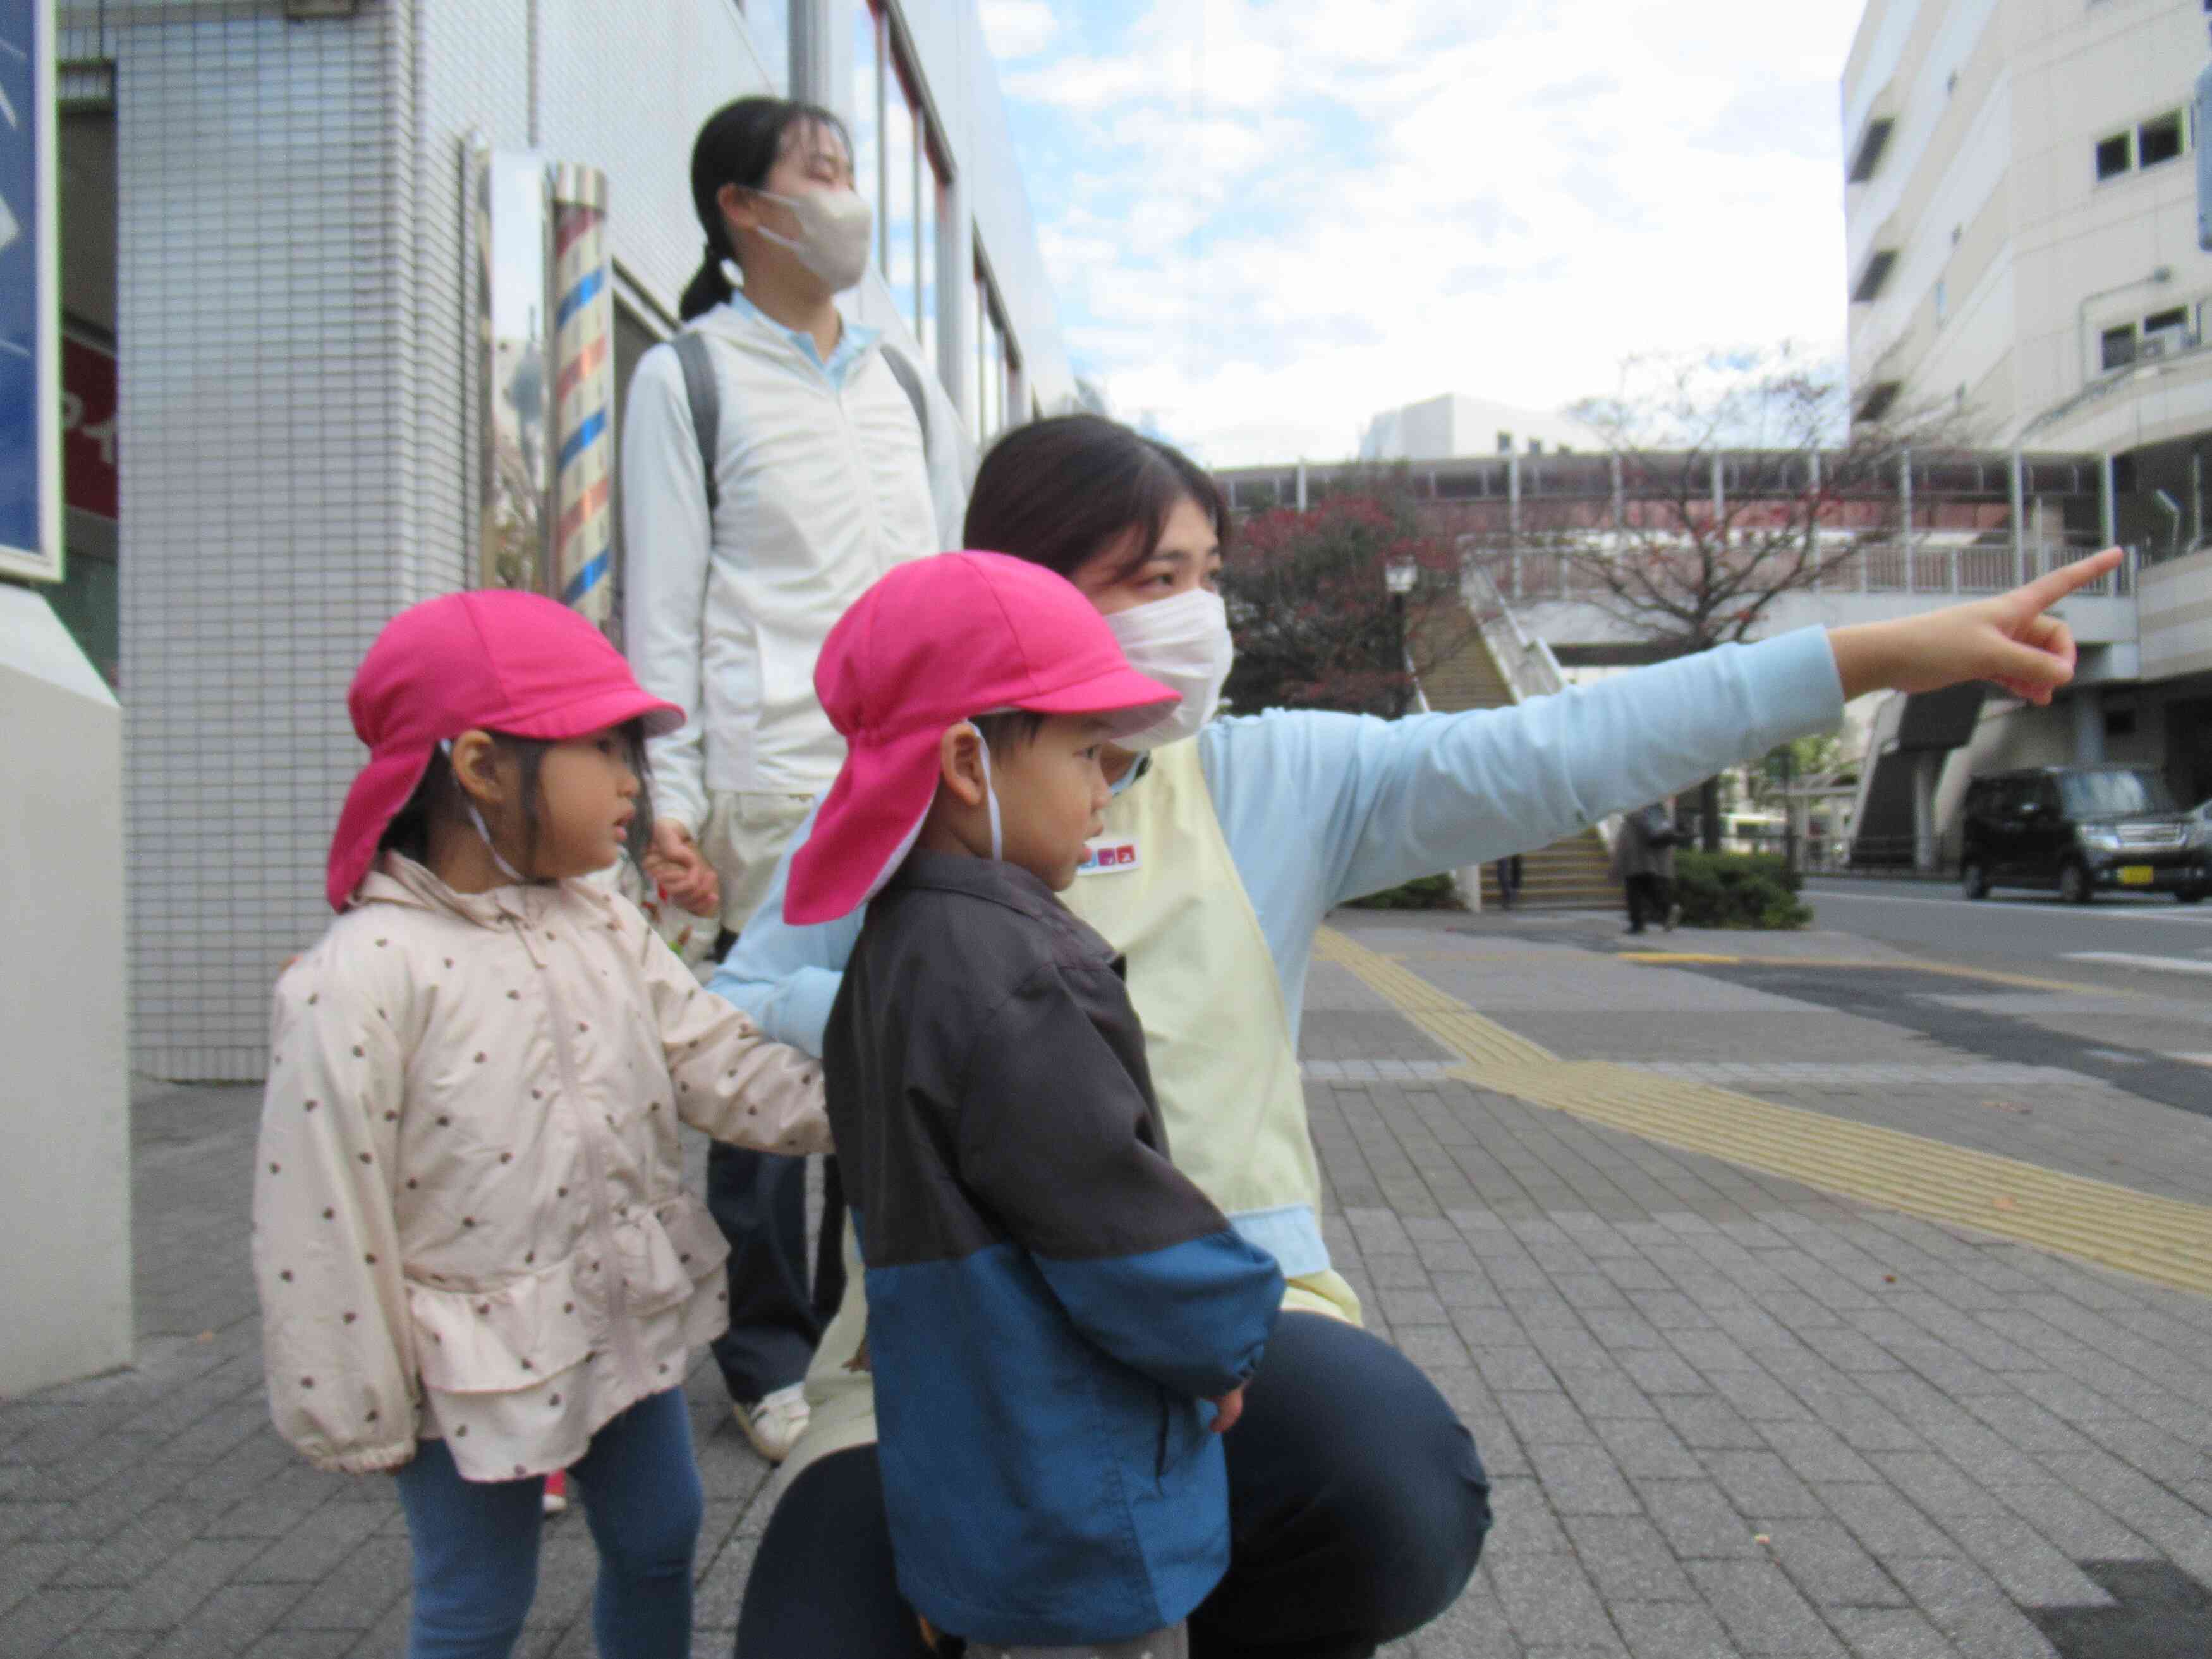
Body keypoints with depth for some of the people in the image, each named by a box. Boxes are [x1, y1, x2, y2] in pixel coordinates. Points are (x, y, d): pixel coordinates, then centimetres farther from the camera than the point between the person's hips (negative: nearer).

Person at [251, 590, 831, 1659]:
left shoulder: (604, 928, -2)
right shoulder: (364, 977, -23)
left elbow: (724, 1069, -3)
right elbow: (322, 1222, -19)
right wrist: (360, 1415, -11)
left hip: (628, 1320, 6)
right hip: (479, 1367, -6)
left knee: (658, 1541, 23)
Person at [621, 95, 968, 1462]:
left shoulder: (909, 388, 19)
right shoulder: (689, 378, 6)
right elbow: (663, 606, -1)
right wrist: (669, 807, -9)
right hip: (769, 790, -4)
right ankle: (769, 1360, 17)